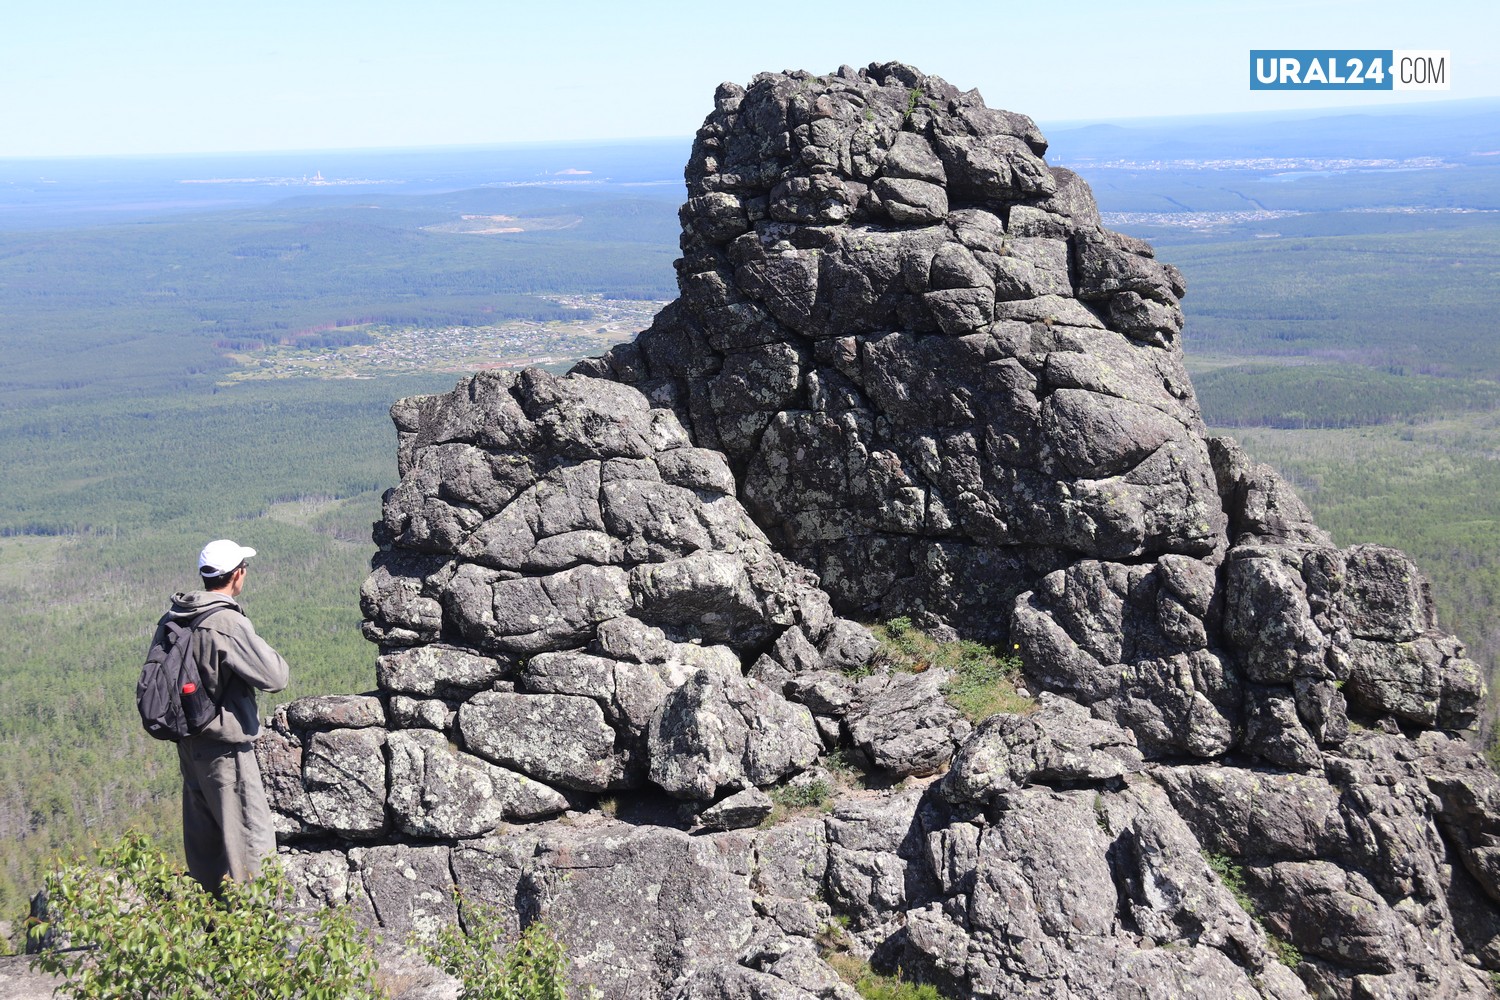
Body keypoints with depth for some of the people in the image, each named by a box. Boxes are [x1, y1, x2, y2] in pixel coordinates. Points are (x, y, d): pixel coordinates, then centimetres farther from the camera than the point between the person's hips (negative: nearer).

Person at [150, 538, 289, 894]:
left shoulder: (171, 619, 6)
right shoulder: (228, 624, -20)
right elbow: (274, 677, -21)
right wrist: (277, 660, -1)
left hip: (188, 743, 9)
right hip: (225, 747, -8)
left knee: (204, 837, 18)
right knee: (252, 838, -1)